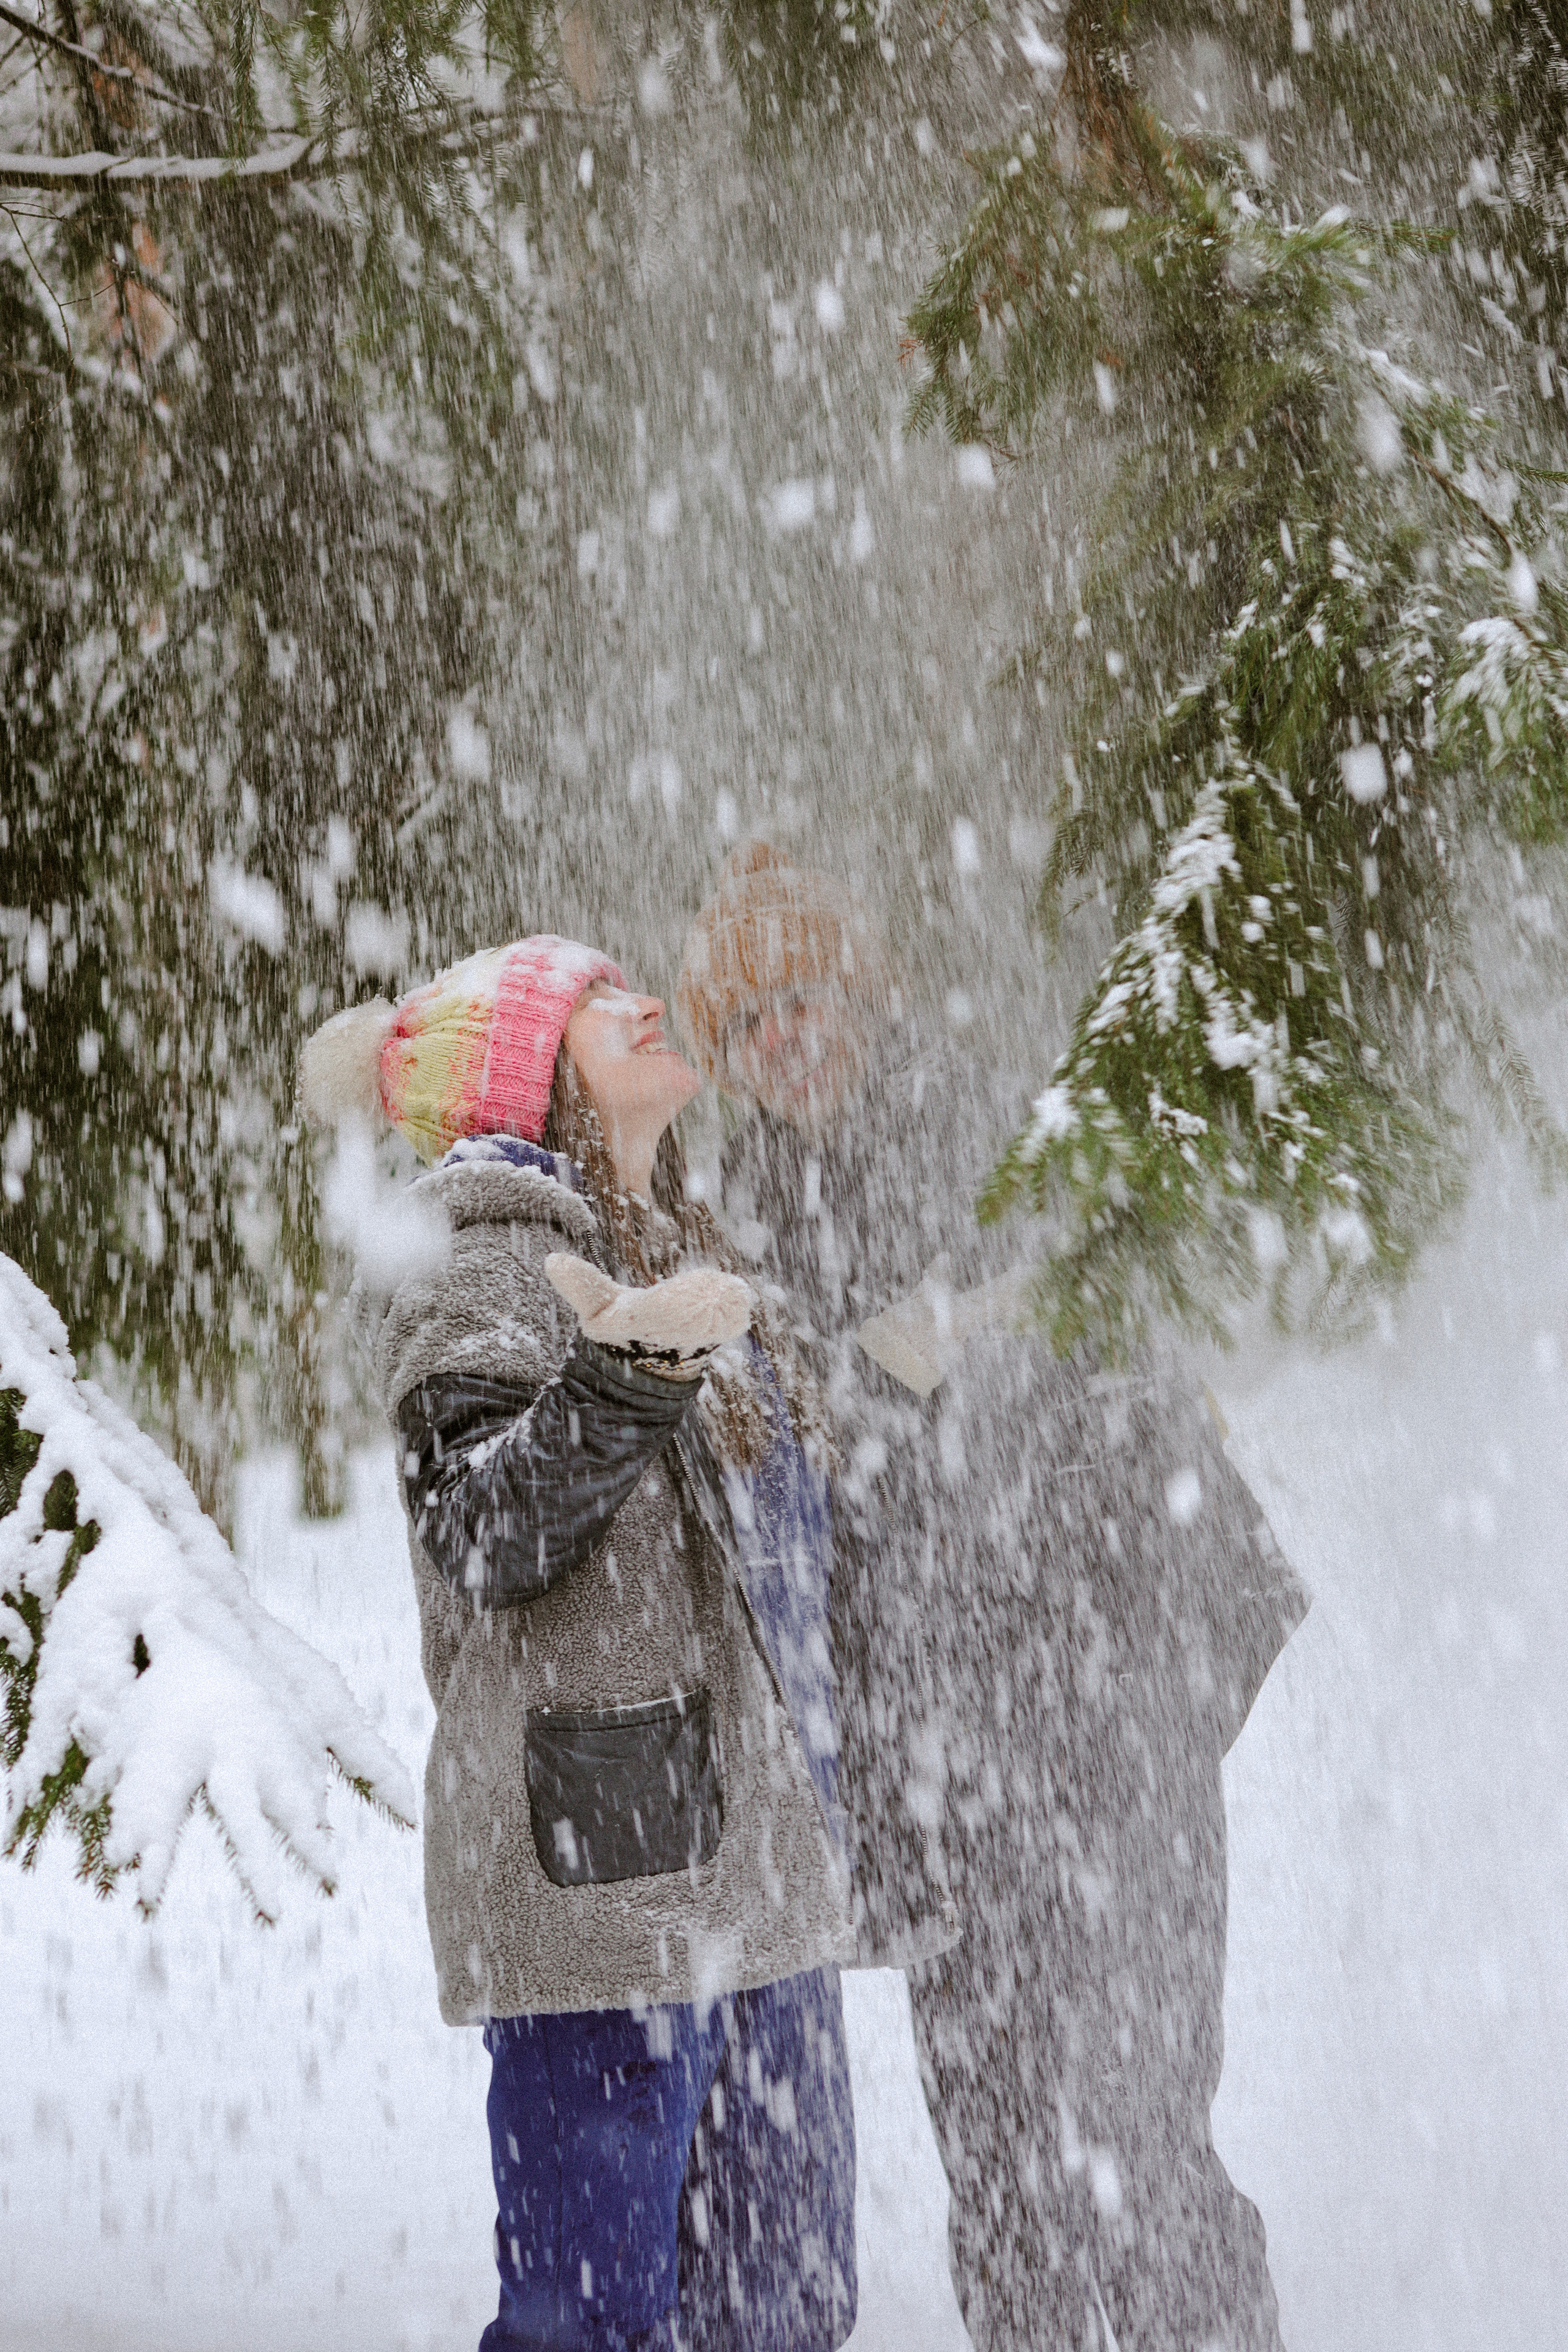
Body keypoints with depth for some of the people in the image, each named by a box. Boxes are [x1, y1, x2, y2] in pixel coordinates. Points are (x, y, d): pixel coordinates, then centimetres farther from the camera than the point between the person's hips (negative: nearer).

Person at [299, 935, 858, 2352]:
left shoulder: (678, 1253, 21)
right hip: (603, 1858, -9)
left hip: (750, 1857, 9)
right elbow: (484, 1533, -19)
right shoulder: (488, 1251, -5)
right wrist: (627, 1376, -30)